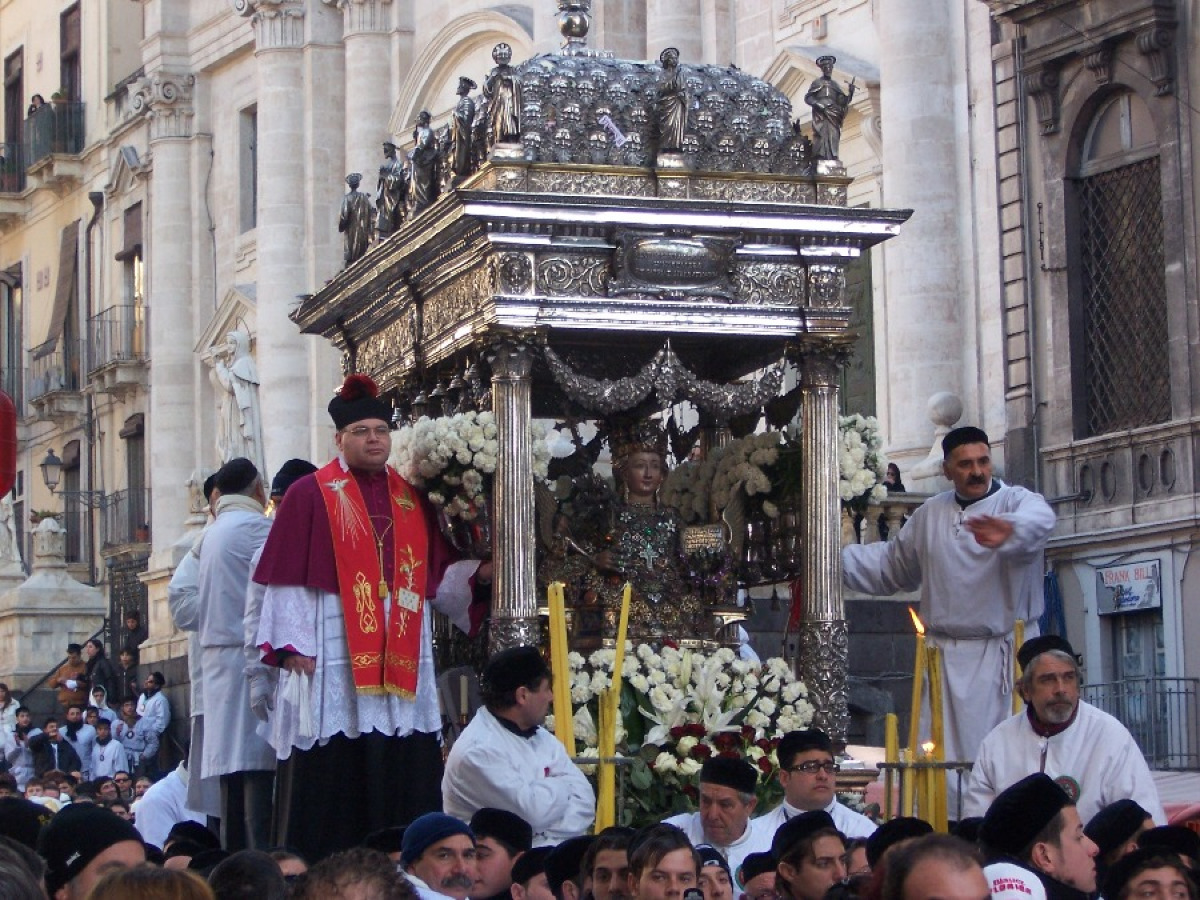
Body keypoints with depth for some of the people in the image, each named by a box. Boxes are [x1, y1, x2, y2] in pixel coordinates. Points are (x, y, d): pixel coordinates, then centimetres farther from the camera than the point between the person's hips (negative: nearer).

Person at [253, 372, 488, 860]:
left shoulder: (412, 499, 17)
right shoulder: (310, 494, 3)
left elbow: (436, 574, 17)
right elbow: (288, 577, -3)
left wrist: (479, 572, 0)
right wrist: (292, 644, -11)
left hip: (404, 666, 5)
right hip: (333, 659, -4)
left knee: (405, 780, 2)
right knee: (329, 780, -5)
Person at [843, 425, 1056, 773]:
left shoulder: (1015, 501, -3)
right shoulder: (929, 515, 15)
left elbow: (1038, 519, -28)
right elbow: (892, 564, 30)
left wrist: (1009, 531, -51)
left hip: (1003, 654, -4)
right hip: (944, 656, 5)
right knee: (942, 749, 2)